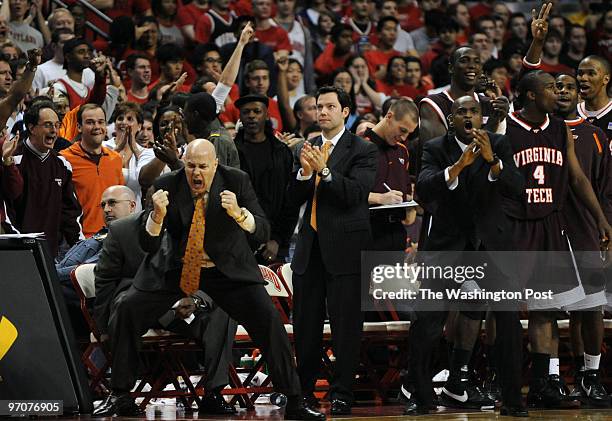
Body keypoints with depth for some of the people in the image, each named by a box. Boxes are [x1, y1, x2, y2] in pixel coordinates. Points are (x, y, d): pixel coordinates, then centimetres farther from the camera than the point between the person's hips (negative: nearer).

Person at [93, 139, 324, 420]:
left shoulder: (237, 182, -14)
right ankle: (120, 396, 2)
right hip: (175, 268, 1)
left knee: (268, 319, -19)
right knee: (126, 311, -13)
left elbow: (263, 233, -17)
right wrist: (157, 216, -34)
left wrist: (238, 213, -36)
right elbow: (148, 245, -13)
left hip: (227, 269, -1)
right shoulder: (167, 186, -13)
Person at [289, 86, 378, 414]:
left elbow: (356, 194, -15)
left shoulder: (362, 151, -2)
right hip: (310, 247, 5)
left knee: (345, 326, -3)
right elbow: (294, 199, 8)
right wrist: (305, 172, -10)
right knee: (306, 324, 9)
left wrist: (324, 170, -25)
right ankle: (304, 390, 17)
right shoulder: (307, 149, 14)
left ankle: (341, 394, 1)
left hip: (344, 248, -5)